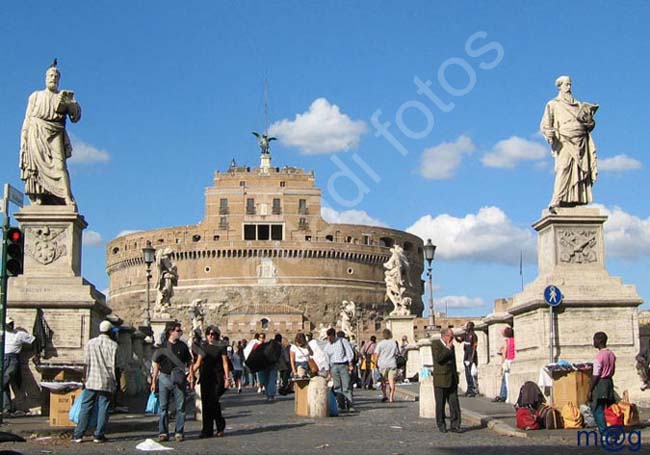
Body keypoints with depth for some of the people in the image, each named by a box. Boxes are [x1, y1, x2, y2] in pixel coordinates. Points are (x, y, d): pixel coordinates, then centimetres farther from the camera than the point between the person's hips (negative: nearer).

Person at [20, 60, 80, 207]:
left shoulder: (65, 97, 18)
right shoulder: (35, 96, 19)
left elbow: (76, 117, 9)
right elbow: (27, 119, 14)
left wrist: (70, 103, -8)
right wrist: (24, 139, 3)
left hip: (55, 135, -1)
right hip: (36, 134, 1)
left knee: (59, 164, -18)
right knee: (37, 165, -12)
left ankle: (68, 199, -29)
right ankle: (37, 200, -18)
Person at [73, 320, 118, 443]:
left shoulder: (90, 343, 3)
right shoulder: (113, 345, -4)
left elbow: (87, 363, 4)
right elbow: (114, 365, -4)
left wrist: (86, 378, 13)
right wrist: (115, 381, 5)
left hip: (92, 380, 2)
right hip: (107, 382, -2)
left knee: (86, 407, 6)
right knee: (103, 408, 3)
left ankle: (78, 435, 3)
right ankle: (99, 435, 2)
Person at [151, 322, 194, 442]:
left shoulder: (182, 346, 7)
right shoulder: (162, 346, 3)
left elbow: (189, 361, 12)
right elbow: (156, 364, 7)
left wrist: (191, 373, -6)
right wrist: (154, 381, 4)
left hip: (179, 379, 1)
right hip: (164, 378, -1)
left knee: (180, 407, 0)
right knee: (163, 406, 3)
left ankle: (179, 432, 7)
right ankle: (163, 432, 10)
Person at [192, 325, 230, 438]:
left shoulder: (221, 347, 1)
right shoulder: (203, 347, 12)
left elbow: (225, 363, -1)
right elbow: (198, 363, 13)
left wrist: (227, 378, -8)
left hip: (217, 378, -4)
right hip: (205, 378, 4)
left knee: (214, 402, -11)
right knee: (205, 404, 2)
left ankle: (220, 426, 9)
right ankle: (207, 430, 7)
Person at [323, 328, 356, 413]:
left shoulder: (342, 341, 1)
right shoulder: (327, 346, 12)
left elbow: (349, 352, 1)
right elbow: (326, 360, 15)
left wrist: (350, 364, -5)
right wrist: (328, 371, 13)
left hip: (343, 365, -4)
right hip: (334, 366, 4)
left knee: (347, 386, -9)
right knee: (337, 387, 0)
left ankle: (350, 406, -12)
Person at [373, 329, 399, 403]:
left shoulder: (380, 343, -5)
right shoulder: (394, 343, 1)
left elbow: (376, 355, -7)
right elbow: (397, 353, 7)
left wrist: (376, 363, 2)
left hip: (382, 364, -1)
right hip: (392, 364, 1)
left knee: (383, 380, 13)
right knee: (391, 380, -1)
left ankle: (384, 396, 14)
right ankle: (391, 398, -5)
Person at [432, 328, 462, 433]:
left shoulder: (451, 346, 16)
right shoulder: (435, 344, -6)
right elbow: (438, 358, -22)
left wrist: (456, 376, 21)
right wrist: (448, 348, -16)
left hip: (452, 380, 6)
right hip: (440, 380, -6)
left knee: (454, 403, 0)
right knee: (440, 404, 2)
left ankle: (455, 426, 2)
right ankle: (441, 425, 13)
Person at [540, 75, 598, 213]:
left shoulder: (578, 105, 24)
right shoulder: (553, 104, 12)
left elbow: (589, 124, 22)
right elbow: (545, 124, 3)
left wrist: (588, 117, 0)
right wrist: (549, 132, -18)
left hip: (581, 143, 5)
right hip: (564, 142, -5)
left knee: (580, 172, -4)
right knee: (563, 170, -19)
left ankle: (577, 202, -5)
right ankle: (556, 202, -25)